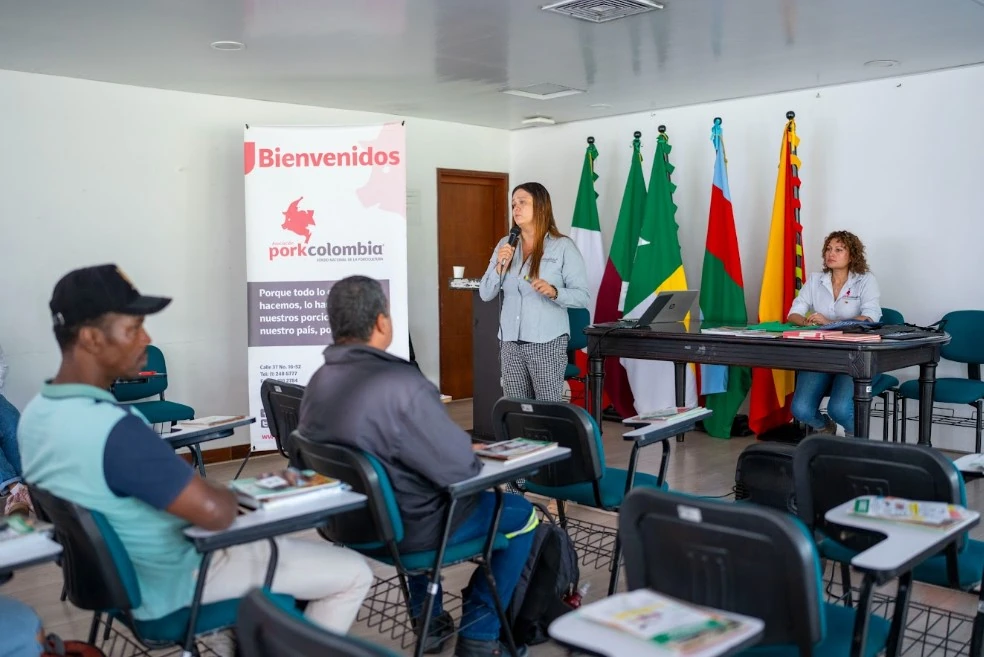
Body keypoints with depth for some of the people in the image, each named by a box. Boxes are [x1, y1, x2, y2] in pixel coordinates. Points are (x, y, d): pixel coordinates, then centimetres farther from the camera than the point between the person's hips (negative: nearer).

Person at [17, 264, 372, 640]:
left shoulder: (35, 414, -4)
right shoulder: (114, 429, -35)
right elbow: (216, 511, -34)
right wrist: (230, 494, -10)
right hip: (174, 580, -9)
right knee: (354, 574, 0)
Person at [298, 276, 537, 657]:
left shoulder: (317, 383, -3)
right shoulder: (401, 384, -30)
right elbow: (459, 469, -25)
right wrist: (472, 455, -2)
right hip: (405, 527, -8)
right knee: (520, 514, 13)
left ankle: (428, 621, 41)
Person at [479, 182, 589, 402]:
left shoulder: (563, 246, -4)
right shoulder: (505, 245, 9)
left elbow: (582, 296, -7)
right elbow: (485, 294, 6)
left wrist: (554, 292, -24)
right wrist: (500, 266, -10)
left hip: (547, 342, -4)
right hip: (510, 341, 5)